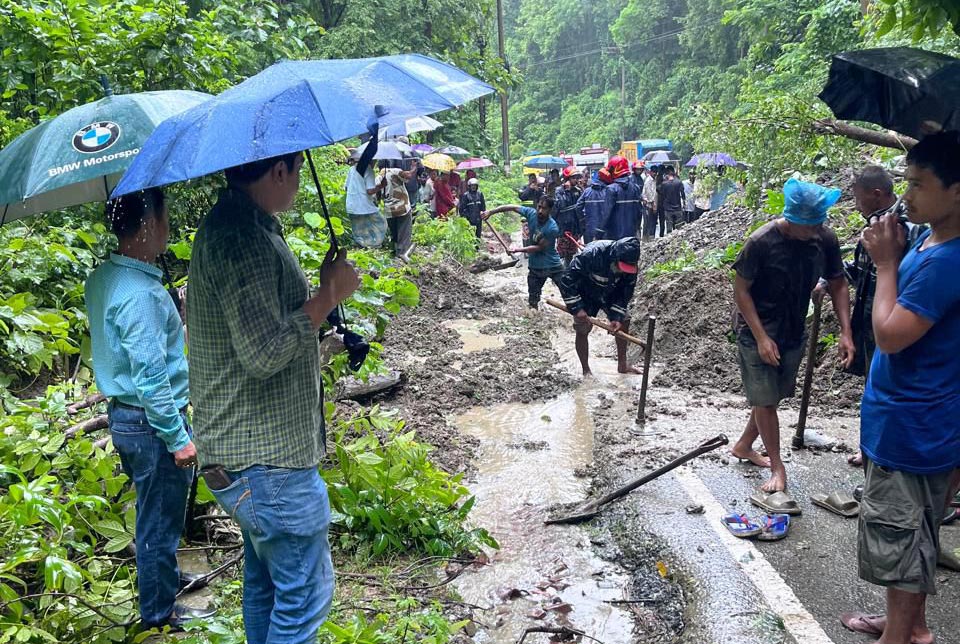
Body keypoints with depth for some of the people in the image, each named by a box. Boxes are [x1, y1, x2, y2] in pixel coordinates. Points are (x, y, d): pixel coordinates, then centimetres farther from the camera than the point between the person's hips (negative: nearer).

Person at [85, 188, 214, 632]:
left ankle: (165, 576, 46)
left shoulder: (102, 279, 5)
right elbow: (151, 378, -25)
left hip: (123, 415, 9)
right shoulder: (141, 293, -26)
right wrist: (179, 438, -19)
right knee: (160, 520, 7)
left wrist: (174, 324, 17)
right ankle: (159, 613, 24)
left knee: (155, 513, 26)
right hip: (152, 423, -9)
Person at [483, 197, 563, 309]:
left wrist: (519, 249, -18)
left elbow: (540, 247, -18)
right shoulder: (531, 213, -11)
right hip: (535, 267, 4)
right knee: (532, 300, 9)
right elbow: (512, 208, -2)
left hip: (552, 266, -4)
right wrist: (491, 212, -6)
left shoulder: (552, 228, -24)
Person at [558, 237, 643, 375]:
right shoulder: (591, 254, -40)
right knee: (582, 329, -9)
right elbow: (566, 281, -33)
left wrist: (617, 316, -19)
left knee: (624, 321, 0)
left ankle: (622, 365, 15)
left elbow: (626, 291, -10)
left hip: (609, 294, 5)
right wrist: (577, 308, -32)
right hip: (585, 295, -4)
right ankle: (586, 370, 7)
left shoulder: (630, 264, -24)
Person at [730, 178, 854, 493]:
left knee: (773, 396, 16)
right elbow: (741, 290, -16)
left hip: (794, 332, 5)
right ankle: (777, 467, 13)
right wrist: (761, 337, -20)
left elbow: (838, 284, 2)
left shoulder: (826, 239, -9)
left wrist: (846, 332, -8)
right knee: (765, 400, -1)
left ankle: (744, 446, 36)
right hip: (758, 333, -5)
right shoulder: (761, 242, -23)